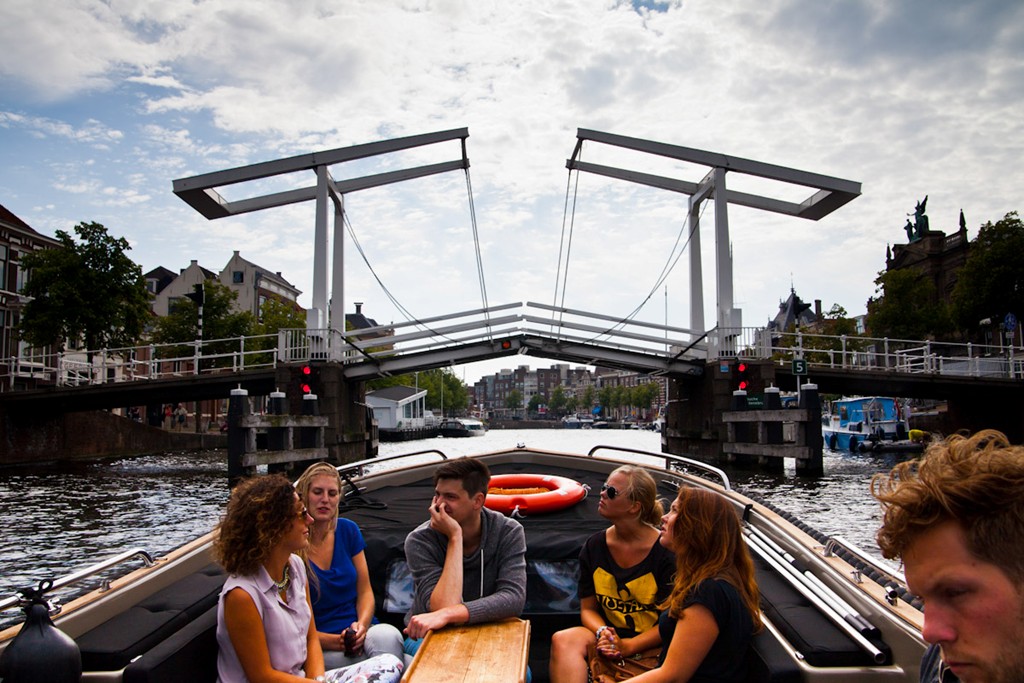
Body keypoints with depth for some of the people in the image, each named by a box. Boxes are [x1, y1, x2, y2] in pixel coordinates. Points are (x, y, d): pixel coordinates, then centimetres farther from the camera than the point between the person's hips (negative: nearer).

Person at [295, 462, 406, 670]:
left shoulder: (348, 531, 7)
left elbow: (365, 592, 9)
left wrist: (362, 626, -12)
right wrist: (335, 642, -21)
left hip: (359, 631, 5)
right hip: (319, 647, -5)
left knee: (388, 636, -31)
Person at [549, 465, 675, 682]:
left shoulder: (666, 552, -10)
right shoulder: (593, 547, 4)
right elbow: (588, 609, 8)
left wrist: (627, 646, -20)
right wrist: (602, 632, -15)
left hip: (649, 646, -4)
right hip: (610, 636, 4)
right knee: (562, 640, -28)